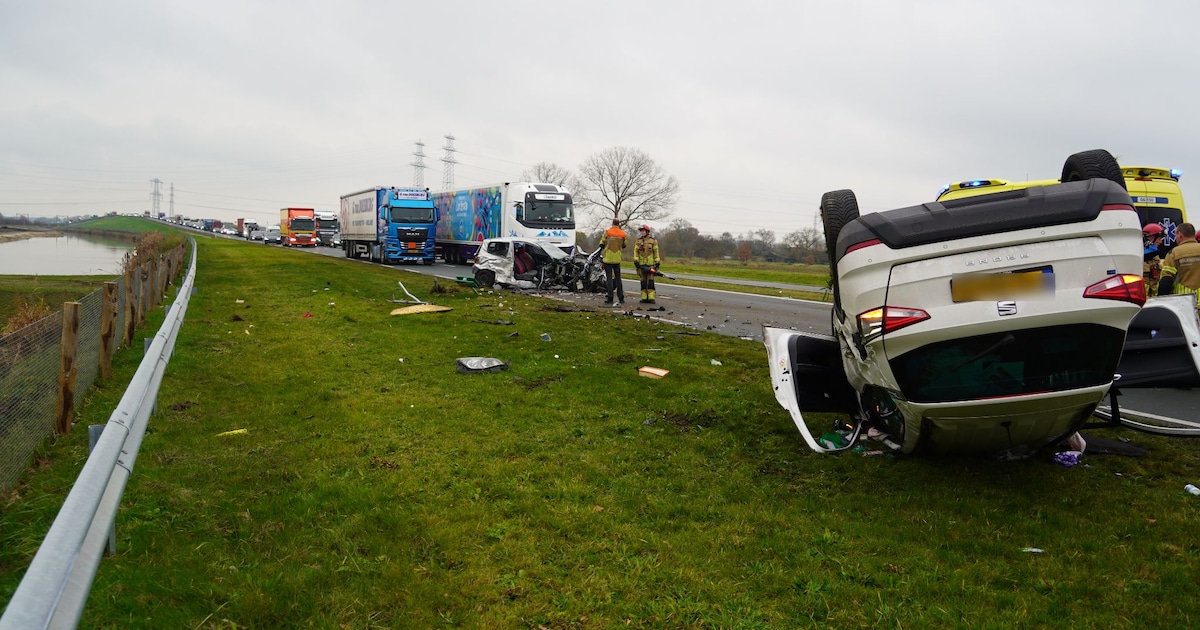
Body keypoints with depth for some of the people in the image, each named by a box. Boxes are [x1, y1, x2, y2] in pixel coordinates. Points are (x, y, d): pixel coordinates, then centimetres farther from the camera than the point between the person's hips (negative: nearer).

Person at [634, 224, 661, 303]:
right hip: (641, 264, 3)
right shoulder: (638, 241, 11)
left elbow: (656, 252, 3)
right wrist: (636, 261, -6)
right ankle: (644, 298, 7)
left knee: (650, 281, -8)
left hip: (650, 264, -3)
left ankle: (651, 298, -8)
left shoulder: (653, 241, 4)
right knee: (643, 282, 4)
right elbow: (635, 252, 6)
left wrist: (657, 263, -2)